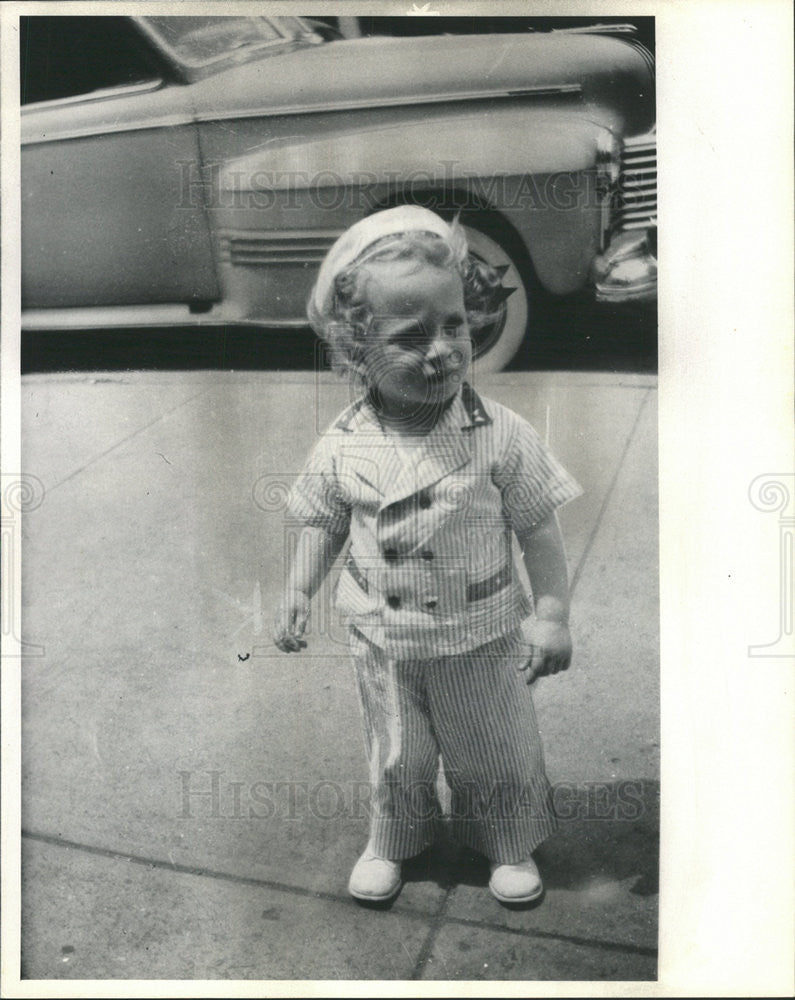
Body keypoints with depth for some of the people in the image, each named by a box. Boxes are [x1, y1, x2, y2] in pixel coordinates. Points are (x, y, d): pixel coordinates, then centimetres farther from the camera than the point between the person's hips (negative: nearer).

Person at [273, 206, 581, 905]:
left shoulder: (500, 435, -20)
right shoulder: (344, 447, -14)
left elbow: (539, 530, -11)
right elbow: (323, 525, 3)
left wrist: (552, 614, -11)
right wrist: (297, 594, -1)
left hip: (481, 642, -1)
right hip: (384, 643, 2)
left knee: (497, 757, 19)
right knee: (397, 760, 21)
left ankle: (510, 846, 46)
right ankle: (393, 842, 49)